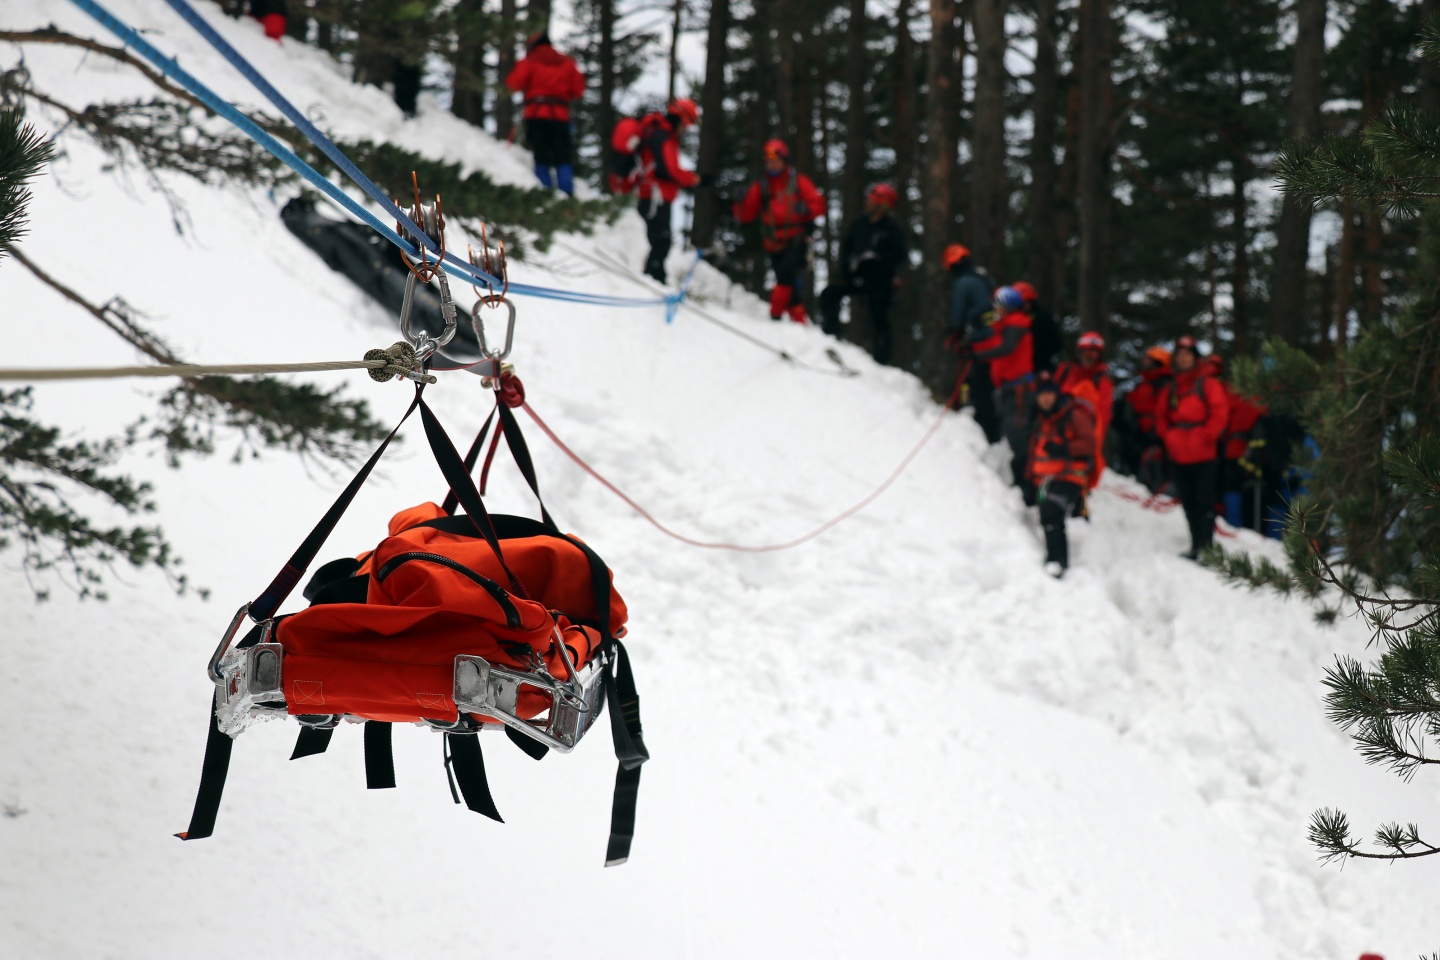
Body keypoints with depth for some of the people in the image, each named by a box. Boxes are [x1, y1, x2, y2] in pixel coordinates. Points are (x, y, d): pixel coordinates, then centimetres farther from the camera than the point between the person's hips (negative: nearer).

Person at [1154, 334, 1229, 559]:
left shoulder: (1207, 384, -2)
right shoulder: (1171, 388, 15)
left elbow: (1220, 412, -9)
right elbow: (1161, 414, 23)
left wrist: (1207, 435, -13)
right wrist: (1167, 435, 8)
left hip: (1202, 454, -6)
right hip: (1178, 454, 6)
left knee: (1203, 500, -7)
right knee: (1188, 501, 9)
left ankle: (1205, 546, -9)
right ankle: (1196, 544, 15)